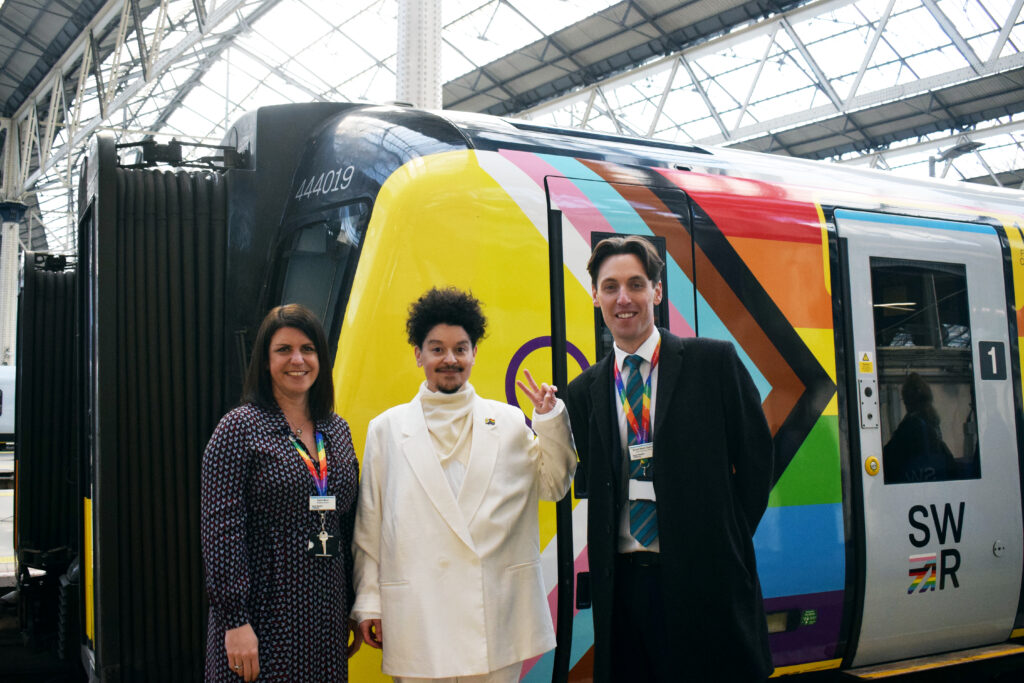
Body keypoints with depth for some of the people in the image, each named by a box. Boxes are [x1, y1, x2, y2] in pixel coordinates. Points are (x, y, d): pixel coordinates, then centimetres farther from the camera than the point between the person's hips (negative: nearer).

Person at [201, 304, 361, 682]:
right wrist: (235, 621, -16)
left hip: (325, 619, 5)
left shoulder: (337, 430, 10)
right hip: (263, 619, -5)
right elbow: (221, 529, -12)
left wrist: (354, 608, 13)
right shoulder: (239, 429, -7)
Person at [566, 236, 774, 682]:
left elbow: (755, 455, 0)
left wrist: (726, 542, 0)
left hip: (706, 580, -3)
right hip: (622, 583, 3)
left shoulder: (714, 362, -2)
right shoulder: (584, 391, 8)